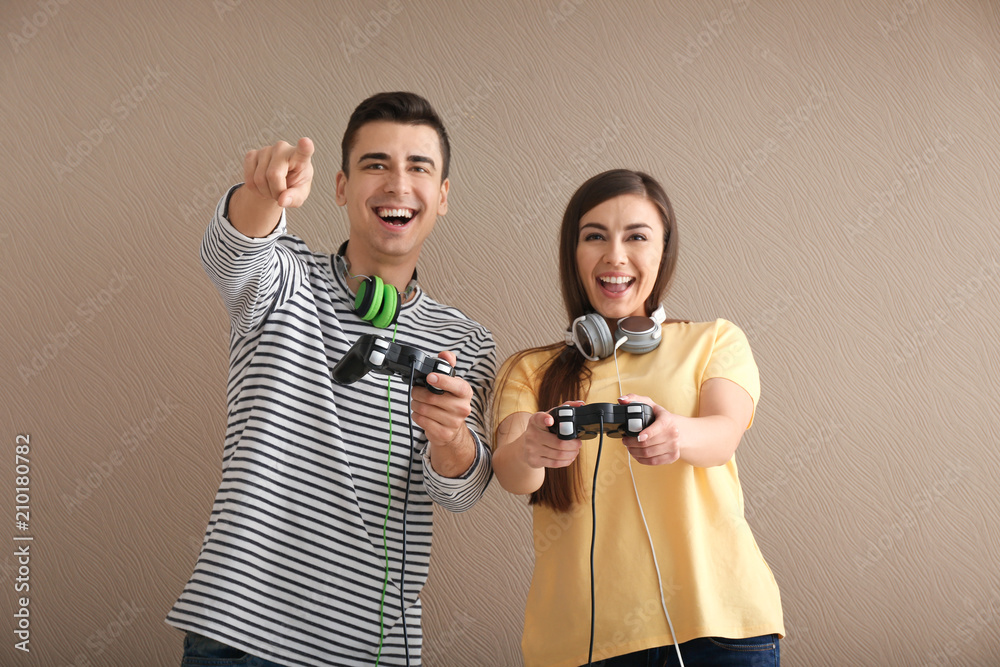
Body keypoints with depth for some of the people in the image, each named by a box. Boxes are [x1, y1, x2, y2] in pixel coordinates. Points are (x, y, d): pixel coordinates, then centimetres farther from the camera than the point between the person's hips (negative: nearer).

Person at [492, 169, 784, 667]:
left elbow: (724, 435, -9)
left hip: (716, 619, 0)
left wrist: (675, 435, -32)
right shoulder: (528, 370, 11)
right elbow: (510, 474, -6)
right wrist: (529, 451, -30)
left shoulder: (715, 341, 10)